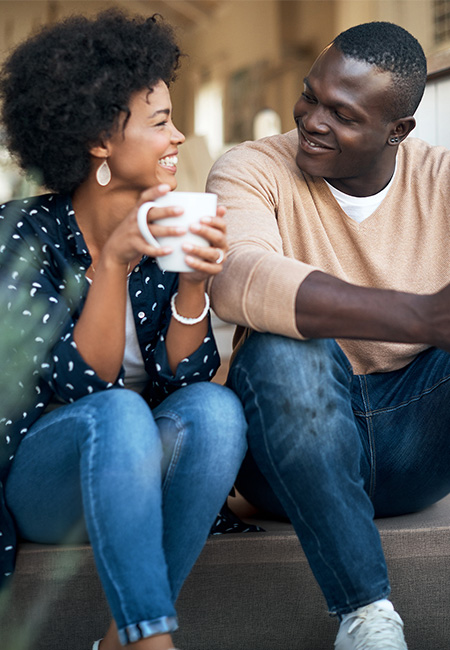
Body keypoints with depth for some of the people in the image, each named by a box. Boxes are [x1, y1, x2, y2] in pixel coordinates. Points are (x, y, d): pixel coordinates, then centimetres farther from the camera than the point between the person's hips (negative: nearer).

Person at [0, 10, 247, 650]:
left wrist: (194, 281, -23)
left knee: (215, 407, -28)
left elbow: (182, 376, -8)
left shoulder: (170, 231, -1)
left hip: (144, 468, 4)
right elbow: (80, 385, -19)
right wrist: (111, 261, -31)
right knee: (119, 415, -35)